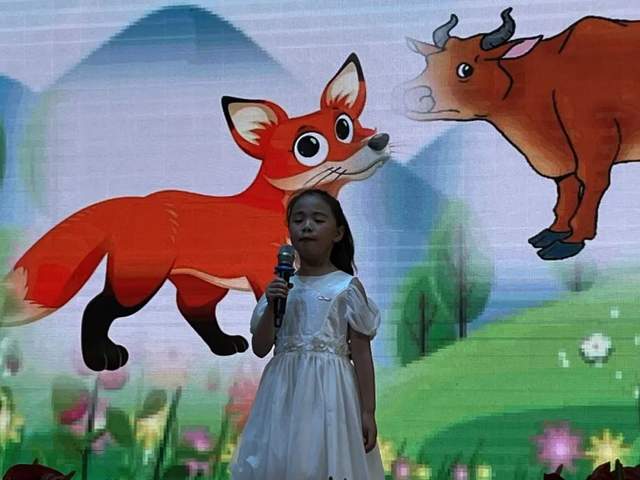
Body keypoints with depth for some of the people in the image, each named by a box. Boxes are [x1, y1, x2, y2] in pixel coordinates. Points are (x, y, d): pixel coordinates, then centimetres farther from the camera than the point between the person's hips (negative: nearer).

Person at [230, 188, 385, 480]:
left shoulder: (346, 287, -1)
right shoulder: (280, 287, 9)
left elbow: (361, 352, -2)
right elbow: (260, 348, 8)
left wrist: (368, 411, -5)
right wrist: (271, 306, -8)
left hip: (328, 392, -3)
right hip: (284, 391, 4)